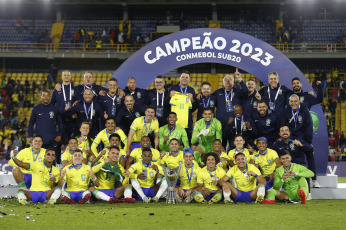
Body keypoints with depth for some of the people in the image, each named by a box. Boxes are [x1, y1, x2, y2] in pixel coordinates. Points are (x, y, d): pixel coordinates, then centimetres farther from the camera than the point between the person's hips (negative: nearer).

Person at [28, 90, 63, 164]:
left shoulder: (54, 109, 8)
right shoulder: (36, 109, 7)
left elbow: (59, 123, 12)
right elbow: (31, 123, 9)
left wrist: (59, 135, 1)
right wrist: (30, 136, 1)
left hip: (52, 140, 0)